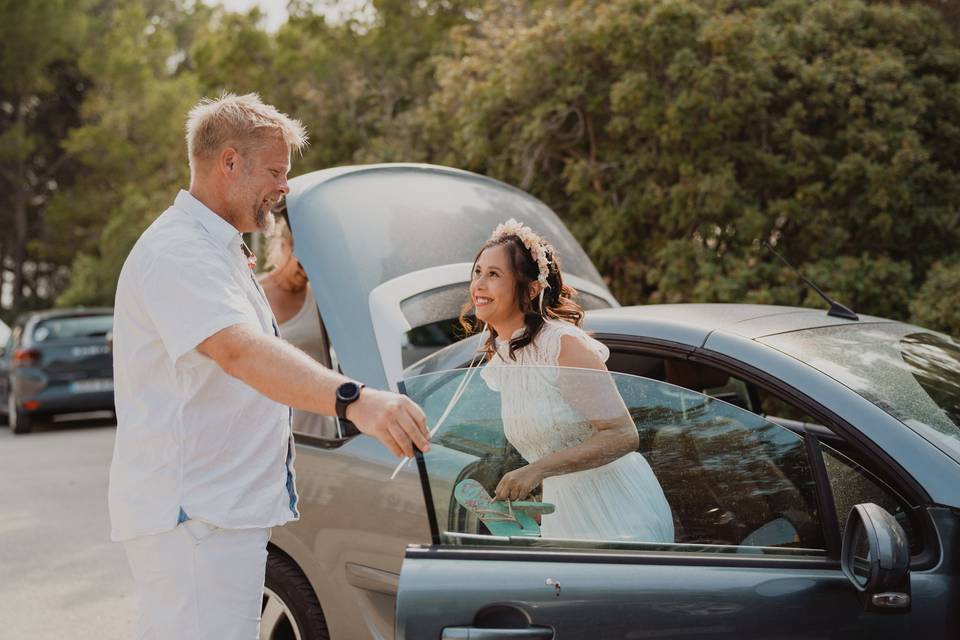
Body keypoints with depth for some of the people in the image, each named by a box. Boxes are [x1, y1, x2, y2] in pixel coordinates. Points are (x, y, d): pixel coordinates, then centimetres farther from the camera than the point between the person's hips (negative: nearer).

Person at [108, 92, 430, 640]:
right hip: (193, 514, -11)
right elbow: (241, 351, -36)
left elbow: (254, 335, 37)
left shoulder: (218, 249, 18)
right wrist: (353, 399, -49)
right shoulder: (179, 253, -18)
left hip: (223, 509, 11)